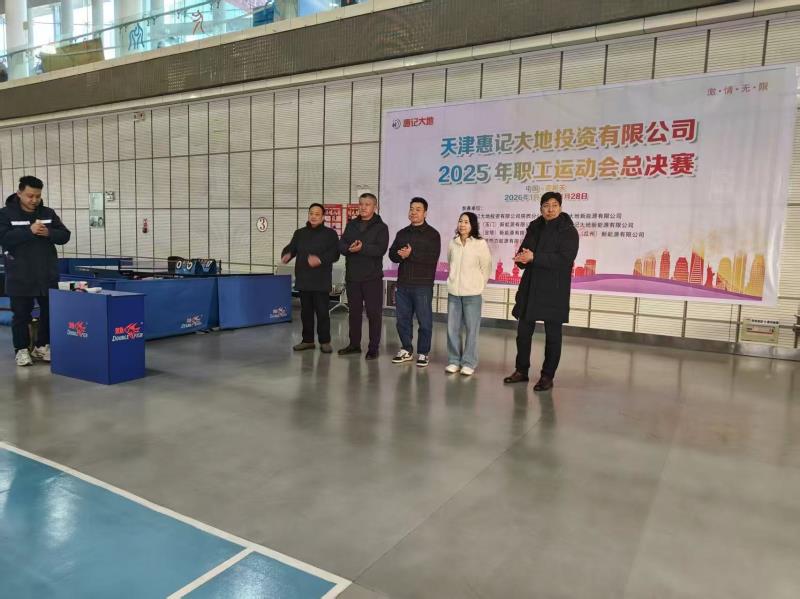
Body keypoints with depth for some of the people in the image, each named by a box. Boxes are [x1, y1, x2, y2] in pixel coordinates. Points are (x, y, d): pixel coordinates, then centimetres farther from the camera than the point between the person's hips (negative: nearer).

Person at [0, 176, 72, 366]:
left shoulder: (48, 213, 7)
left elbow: (64, 236, 4)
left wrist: (48, 233, -16)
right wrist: (29, 231, -25)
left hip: (47, 275, 3)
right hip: (20, 276, -3)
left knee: (50, 312, 8)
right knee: (21, 314, 4)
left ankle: (42, 346, 23)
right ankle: (22, 349, 14)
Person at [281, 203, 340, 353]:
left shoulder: (330, 234, 2)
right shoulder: (299, 233, 15)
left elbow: (335, 254, -8)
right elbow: (291, 248, 7)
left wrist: (321, 260, -25)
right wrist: (286, 255, -16)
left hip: (321, 281, -4)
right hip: (303, 280, 4)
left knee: (322, 312, -3)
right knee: (306, 312, 10)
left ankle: (325, 341, 7)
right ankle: (308, 340, 20)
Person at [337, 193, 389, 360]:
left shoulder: (381, 227, -2)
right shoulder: (351, 225, 13)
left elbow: (381, 249, -16)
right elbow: (341, 245, 4)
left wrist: (362, 248, -24)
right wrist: (349, 248, -17)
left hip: (372, 277, -5)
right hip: (352, 276, 5)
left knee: (373, 313, -1)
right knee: (354, 311, 13)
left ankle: (373, 348, 6)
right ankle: (354, 344, 25)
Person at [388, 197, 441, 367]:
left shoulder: (432, 234, -2)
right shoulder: (402, 233, 16)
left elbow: (433, 258, -14)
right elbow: (392, 254, 9)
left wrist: (411, 254, -18)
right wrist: (401, 255, -13)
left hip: (423, 285, -5)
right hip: (403, 284, 5)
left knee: (424, 321, -1)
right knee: (402, 318, 10)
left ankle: (423, 353, 10)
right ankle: (407, 350, 24)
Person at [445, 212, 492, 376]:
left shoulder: (480, 243, -7)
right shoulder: (453, 243, 5)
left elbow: (486, 267, -2)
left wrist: (478, 285, 2)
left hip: (472, 293, -4)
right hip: (453, 292, 4)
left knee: (471, 329, 1)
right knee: (452, 328, 6)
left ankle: (468, 363, 10)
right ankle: (454, 360, 18)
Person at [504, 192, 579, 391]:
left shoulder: (568, 231, -6)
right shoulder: (534, 227, 11)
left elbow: (564, 259, -18)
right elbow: (524, 252, 12)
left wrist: (534, 257, -22)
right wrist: (522, 257, -14)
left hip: (554, 290, -5)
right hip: (530, 287, 5)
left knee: (552, 334, 3)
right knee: (523, 330, 10)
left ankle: (547, 376, 13)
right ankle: (522, 370, 25)